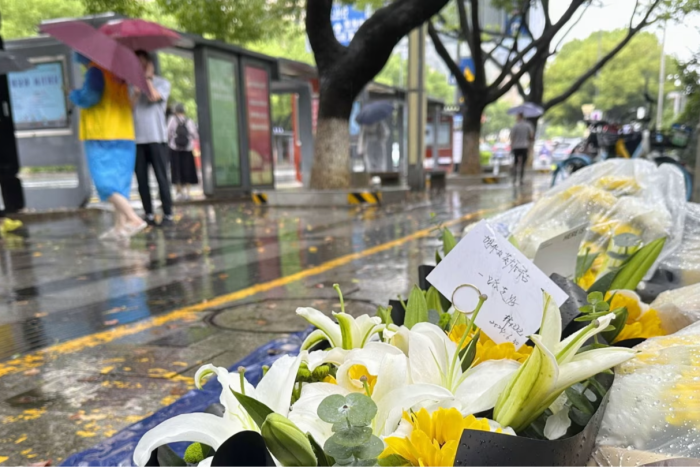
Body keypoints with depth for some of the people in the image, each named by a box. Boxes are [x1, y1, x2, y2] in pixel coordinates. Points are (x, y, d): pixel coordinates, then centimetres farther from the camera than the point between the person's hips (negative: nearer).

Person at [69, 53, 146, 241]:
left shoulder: (95, 71, -6)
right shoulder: (117, 72, 18)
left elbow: (90, 97, -16)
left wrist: (73, 94, 2)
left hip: (103, 138, -8)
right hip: (124, 136, 8)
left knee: (105, 183, -8)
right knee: (118, 183, 8)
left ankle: (134, 219, -18)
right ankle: (119, 227, 8)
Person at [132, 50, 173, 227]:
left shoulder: (162, 83, 9)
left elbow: (154, 97, -12)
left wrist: (148, 78, -1)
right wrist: (137, 90, -6)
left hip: (156, 137, -4)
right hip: (137, 138, 4)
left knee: (161, 177, -6)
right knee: (141, 178, 2)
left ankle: (167, 215, -3)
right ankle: (149, 214, 8)